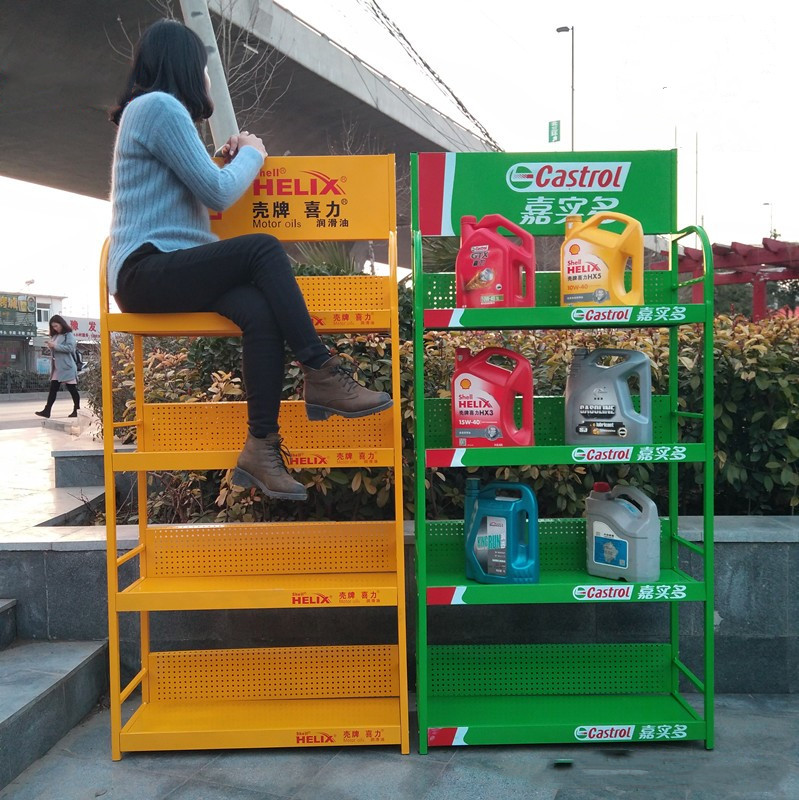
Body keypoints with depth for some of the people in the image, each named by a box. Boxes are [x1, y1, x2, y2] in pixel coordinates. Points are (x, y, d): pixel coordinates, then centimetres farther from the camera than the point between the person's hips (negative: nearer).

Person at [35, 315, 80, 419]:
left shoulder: (69, 335, -6)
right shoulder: (55, 336, 17)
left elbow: (70, 348, -18)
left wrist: (55, 346, -20)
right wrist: (51, 347, 4)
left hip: (67, 367, -7)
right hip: (56, 367, 8)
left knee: (72, 389, 0)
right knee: (52, 389, 3)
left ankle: (77, 410, 7)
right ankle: (47, 411, 2)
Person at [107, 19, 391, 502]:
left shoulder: (148, 110, 26)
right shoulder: (161, 106, -6)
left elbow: (198, 193, 27)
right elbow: (219, 195, -10)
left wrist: (228, 162, 15)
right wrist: (251, 155, 7)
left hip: (168, 272, 9)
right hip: (148, 271, -9)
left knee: (261, 312, -18)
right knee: (262, 249, -26)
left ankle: (262, 449, -23)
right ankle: (321, 375, -21)